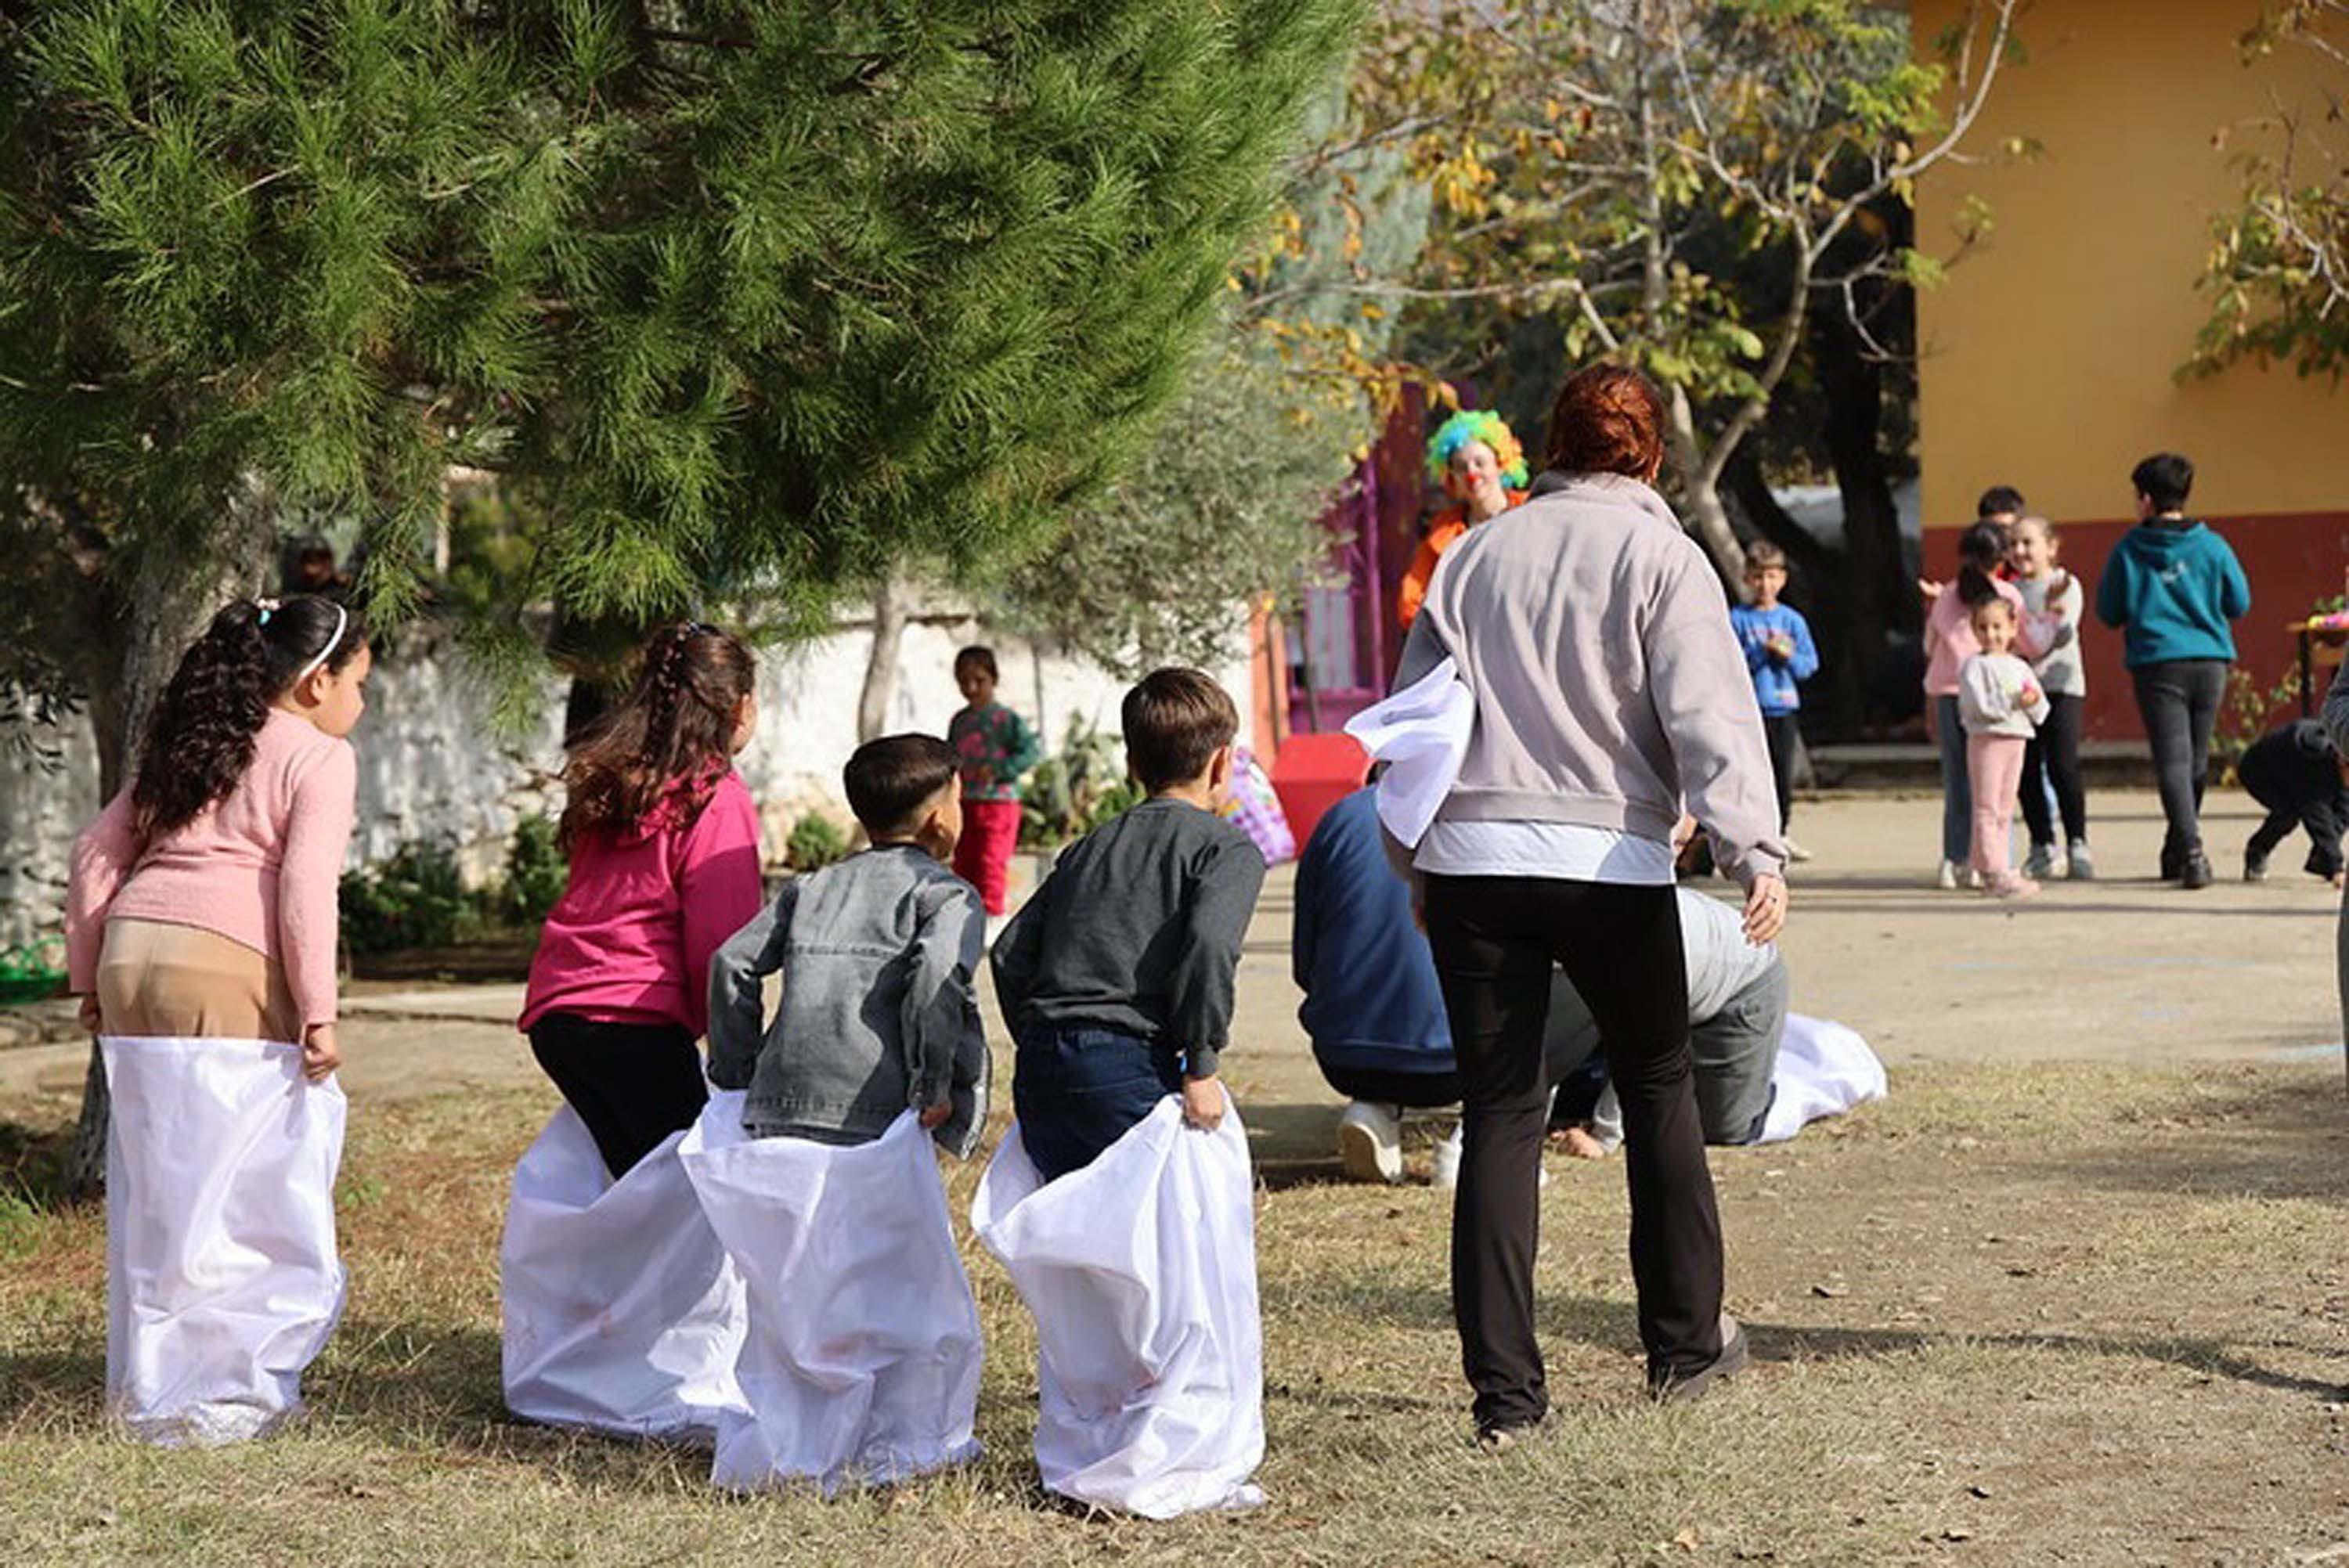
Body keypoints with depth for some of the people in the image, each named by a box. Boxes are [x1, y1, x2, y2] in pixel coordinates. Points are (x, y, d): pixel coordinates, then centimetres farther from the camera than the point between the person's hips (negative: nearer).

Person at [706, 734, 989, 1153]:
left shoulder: (810, 887, 21)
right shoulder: (948, 895, 6)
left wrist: (736, 1072, 20)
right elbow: (938, 972, -14)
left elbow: (733, 962, 13)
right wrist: (933, 1088, -11)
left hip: (779, 1116, 5)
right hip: (877, 1121, -5)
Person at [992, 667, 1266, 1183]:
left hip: (1038, 1067, 6)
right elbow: (1209, 945, -14)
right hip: (1129, 1064, -6)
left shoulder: (1087, 849, 23)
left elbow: (1011, 952, 16)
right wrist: (1200, 1067, -10)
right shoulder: (1228, 849, 4)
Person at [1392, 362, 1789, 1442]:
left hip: (1470, 858, 3)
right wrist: (1753, 849, -19)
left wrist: (1414, 856, 26)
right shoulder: (1659, 555, 1)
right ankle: (1685, 1343, 25)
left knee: (1499, 1113, 4)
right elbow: (1709, 712, -11)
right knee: (1658, 1089, 16)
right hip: (1610, 861, -3)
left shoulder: (1474, 557, 14)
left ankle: (1504, 1390, -1)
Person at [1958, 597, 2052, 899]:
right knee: (1987, 809, -8)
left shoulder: (2020, 667, 15)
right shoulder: (1974, 666, -3)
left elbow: (2041, 712, 11)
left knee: (2005, 810, 10)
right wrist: (2013, 702, -21)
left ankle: (1998, 870, 15)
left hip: (2016, 739, 6)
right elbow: (1977, 704, -17)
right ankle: (1993, 871, -13)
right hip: (1986, 739, -6)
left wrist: (2034, 701, -11)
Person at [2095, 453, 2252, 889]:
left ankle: (2191, 851, -24)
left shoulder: (2128, 550, -1)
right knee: (2196, 759, 16)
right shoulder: (2211, 546, 3)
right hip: (2210, 661, 3)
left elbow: (2107, 613, 5)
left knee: (2172, 760, -7)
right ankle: (2178, 853, 25)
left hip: (2156, 663, -3)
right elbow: (2240, 604, 9)